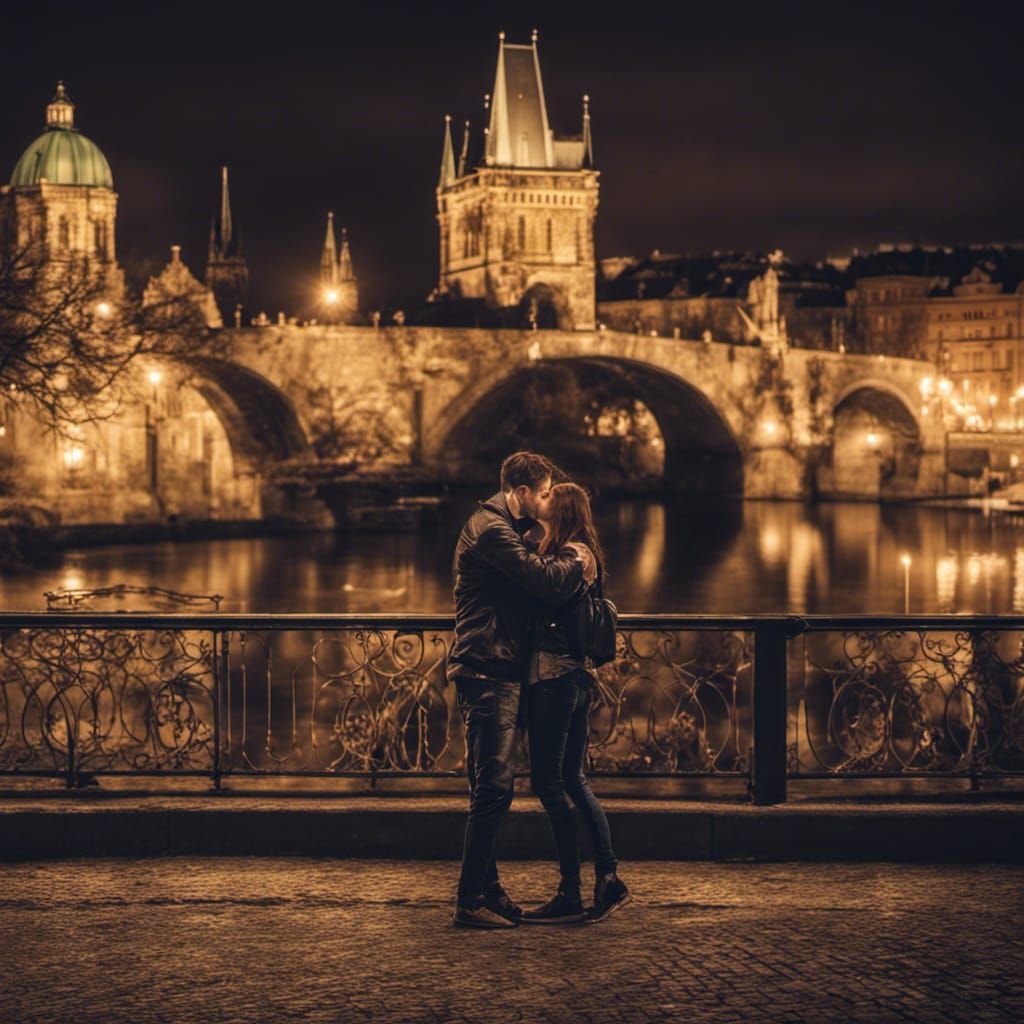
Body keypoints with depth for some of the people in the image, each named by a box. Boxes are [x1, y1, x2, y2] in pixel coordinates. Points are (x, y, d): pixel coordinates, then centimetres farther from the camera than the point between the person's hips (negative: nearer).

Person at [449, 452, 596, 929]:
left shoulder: (502, 528, 22)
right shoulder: (490, 530, -13)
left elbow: (537, 573, 22)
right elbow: (547, 583, -20)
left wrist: (569, 561, 4)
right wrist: (576, 560, -2)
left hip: (497, 671, 11)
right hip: (486, 671, -11)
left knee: (492, 787, 13)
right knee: (493, 787, -11)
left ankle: (485, 890, 19)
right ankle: (471, 901, -9)